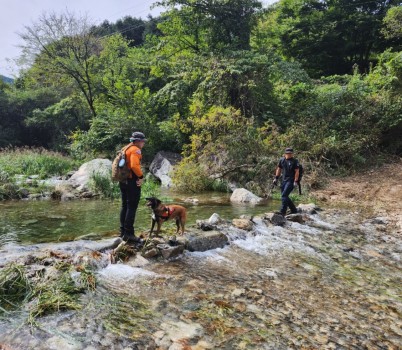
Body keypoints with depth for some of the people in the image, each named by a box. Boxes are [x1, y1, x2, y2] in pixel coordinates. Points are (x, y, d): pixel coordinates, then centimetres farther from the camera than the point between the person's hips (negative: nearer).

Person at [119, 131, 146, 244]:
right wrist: (141, 176, -14)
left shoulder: (125, 149, 18)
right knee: (132, 207, -7)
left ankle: (123, 231, 22)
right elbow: (134, 165, -26)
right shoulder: (135, 150, -12)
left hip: (123, 180, 10)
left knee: (125, 206, 15)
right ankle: (129, 234, -6)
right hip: (132, 181, -10)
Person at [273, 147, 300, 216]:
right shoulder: (282, 160, 8)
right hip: (284, 180, 7)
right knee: (285, 197, 10)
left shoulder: (294, 161, -7)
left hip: (291, 181, -6)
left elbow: (297, 171, -10)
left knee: (284, 195, -16)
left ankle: (282, 211, -13)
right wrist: (276, 178, 13)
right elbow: (279, 169, 17)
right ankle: (294, 210, 24)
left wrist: (295, 181, -16)